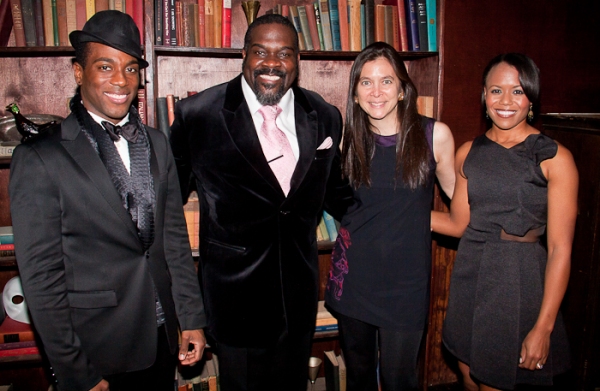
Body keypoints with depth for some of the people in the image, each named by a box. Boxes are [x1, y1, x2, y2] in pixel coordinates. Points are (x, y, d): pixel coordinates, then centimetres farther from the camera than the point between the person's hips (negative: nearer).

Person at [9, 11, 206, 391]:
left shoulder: (157, 143, 3)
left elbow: (175, 236, 6)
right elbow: (41, 275, -13)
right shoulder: (39, 159, -14)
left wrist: (192, 319, 5)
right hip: (96, 352, -4)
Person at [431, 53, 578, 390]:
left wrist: (543, 327, -14)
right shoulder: (469, 153, 5)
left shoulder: (554, 158, -10)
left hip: (520, 282, -4)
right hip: (471, 276, 4)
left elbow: (560, 248, -12)